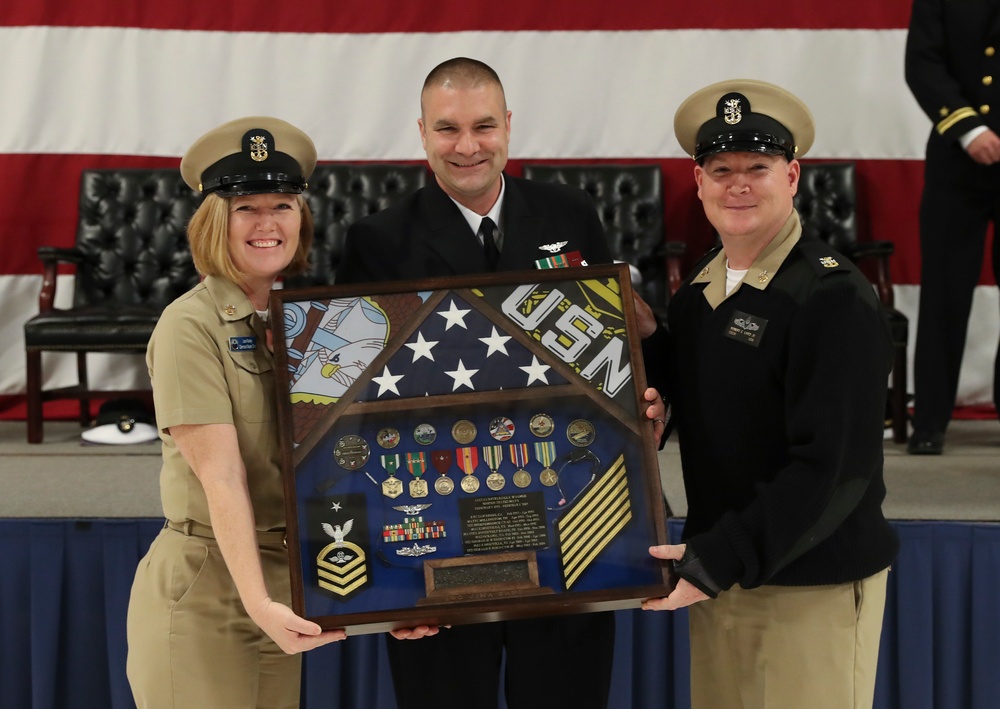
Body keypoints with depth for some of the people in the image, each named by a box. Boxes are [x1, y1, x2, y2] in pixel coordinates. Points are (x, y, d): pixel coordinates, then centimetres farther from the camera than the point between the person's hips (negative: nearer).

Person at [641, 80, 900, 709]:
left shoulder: (835, 297, -14)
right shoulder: (696, 292, 9)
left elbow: (834, 466, -19)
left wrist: (727, 558, -22)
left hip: (814, 588, -6)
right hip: (717, 572, 7)